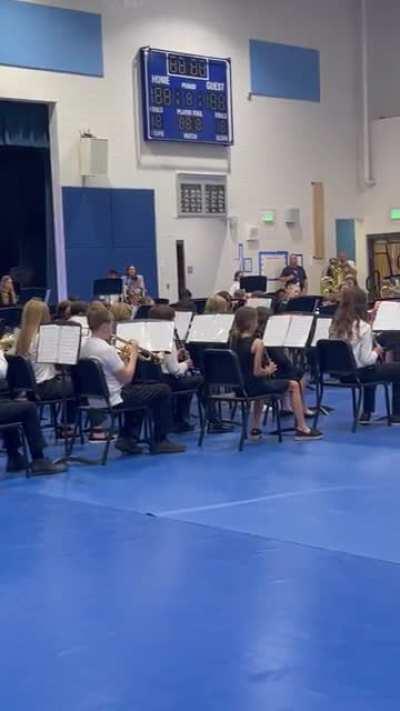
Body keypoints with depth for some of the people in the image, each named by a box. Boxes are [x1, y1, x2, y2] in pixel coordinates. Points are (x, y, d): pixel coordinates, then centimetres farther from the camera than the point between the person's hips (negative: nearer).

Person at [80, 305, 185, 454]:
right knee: (163, 390, 1)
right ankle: (160, 441, 9)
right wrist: (133, 356, -5)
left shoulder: (85, 347, 6)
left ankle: (127, 438, 23)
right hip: (113, 400, -9)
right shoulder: (107, 349, -22)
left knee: (137, 391, 33)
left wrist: (125, 357, 9)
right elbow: (126, 378, -16)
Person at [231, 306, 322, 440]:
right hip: (253, 386, -7)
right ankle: (301, 429, 15)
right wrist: (269, 370, -3)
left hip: (239, 386, 7)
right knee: (293, 385, 11)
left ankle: (255, 428, 35)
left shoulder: (234, 341, 3)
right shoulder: (257, 343, -19)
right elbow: (257, 372, -22)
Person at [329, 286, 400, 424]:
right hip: (359, 373, -7)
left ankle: (366, 414, 36)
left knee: (372, 367, 37)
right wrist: (376, 351, -3)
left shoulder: (336, 325, -2)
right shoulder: (363, 327, -21)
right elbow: (366, 360, -22)